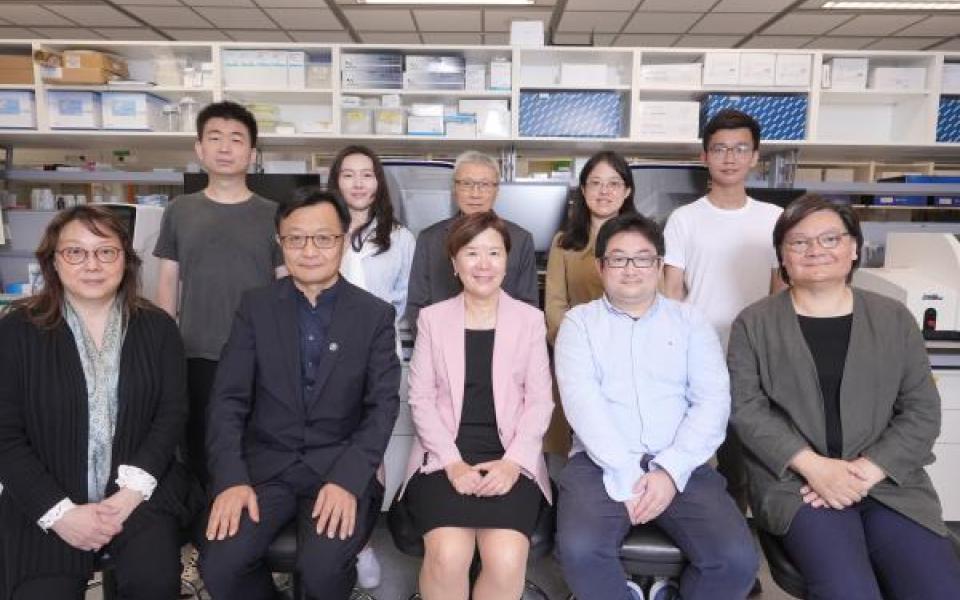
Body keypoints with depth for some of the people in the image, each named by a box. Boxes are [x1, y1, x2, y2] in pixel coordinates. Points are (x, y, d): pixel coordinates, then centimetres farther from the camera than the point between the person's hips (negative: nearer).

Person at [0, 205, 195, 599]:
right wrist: (59, 512, -13)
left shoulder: (157, 327, 3)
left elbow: (173, 413, 0)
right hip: (46, 503, 0)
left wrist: (133, 490, -13)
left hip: (138, 491, 0)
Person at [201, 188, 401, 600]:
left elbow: (383, 406, -4)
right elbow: (228, 400, 0)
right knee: (219, 566, -21)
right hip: (265, 467, 2)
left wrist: (347, 480, -18)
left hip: (341, 470, -1)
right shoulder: (255, 307, 4)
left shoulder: (375, 315, 0)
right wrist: (231, 479, -14)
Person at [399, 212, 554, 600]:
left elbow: (540, 400, 4)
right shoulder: (432, 318, 8)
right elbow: (421, 398, 2)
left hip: (509, 459, 0)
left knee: (507, 560, -24)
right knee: (448, 556, -26)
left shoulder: (530, 319, 9)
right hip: (445, 456, 0)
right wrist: (452, 462, -11)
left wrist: (513, 461, -11)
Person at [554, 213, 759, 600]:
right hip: (601, 464, -1)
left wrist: (670, 470, -12)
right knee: (580, 550, -28)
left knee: (737, 558, -21)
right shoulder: (579, 321, 8)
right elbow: (581, 400, -6)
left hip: (680, 466, 2)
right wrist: (627, 473, -16)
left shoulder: (689, 320, 12)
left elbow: (713, 400, 1)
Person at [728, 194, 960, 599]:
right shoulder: (754, 323, 4)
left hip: (889, 480, 3)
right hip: (794, 482, -2)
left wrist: (867, 470, -10)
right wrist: (813, 465, -15)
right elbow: (745, 408, -3)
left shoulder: (894, 319, 10)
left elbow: (922, 411, 5)